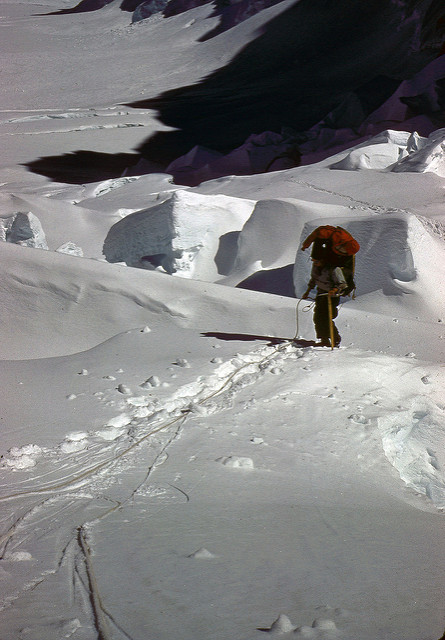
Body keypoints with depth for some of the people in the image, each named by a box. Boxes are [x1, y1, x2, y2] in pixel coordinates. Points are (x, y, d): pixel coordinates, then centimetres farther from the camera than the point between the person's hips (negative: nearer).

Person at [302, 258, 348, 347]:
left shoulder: (333, 269, -24)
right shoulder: (316, 266, -1)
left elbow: (342, 284, -21)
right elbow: (313, 279, 17)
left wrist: (334, 290, -39)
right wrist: (308, 291, 16)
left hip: (332, 295, -7)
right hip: (321, 293, 7)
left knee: (326, 319, -13)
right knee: (318, 318, 3)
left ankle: (336, 340, 2)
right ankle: (324, 340, 12)